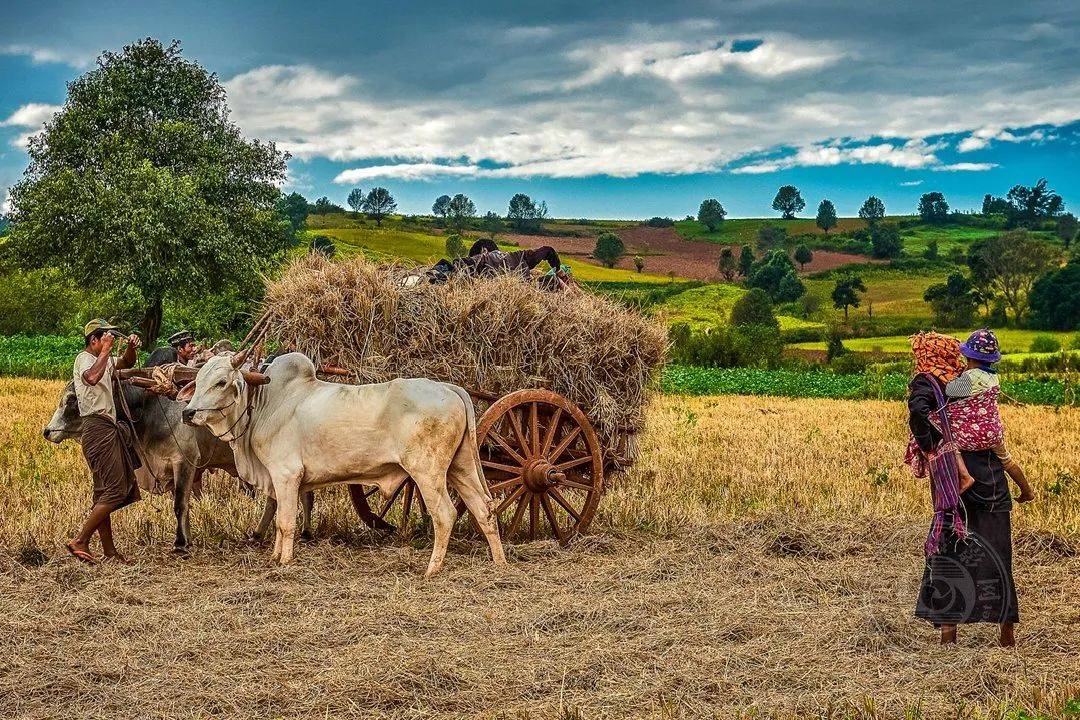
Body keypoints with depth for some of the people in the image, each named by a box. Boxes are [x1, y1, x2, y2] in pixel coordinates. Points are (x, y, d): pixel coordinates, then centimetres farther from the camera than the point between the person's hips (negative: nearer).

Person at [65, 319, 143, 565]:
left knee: (105, 492, 10)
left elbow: (127, 362, 34)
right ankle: (80, 542, -14)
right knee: (116, 491, -14)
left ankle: (109, 551, 14)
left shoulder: (104, 360, 18)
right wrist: (105, 351, -25)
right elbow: (92, 377, -32)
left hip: (108, 429, 10)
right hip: (98, 427, -10)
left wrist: (131, 347, 12)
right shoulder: (84, 359, -9)